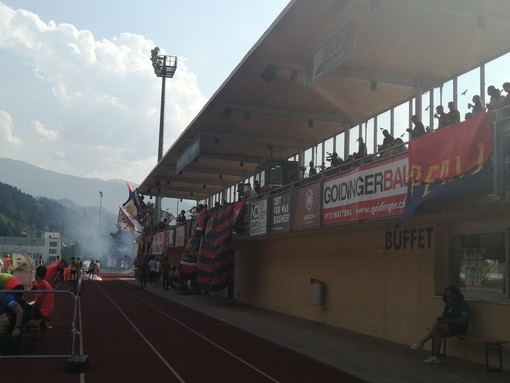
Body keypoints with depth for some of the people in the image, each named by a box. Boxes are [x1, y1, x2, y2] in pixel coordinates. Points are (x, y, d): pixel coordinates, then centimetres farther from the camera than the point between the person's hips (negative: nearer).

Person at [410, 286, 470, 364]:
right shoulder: (448, 305, 16)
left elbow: (463, 320, -20)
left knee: (437, 324, -27)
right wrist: (442, 319, -10)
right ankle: (435, 357, -24)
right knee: (437, 334, -24)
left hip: (459, 329, -7)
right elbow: (445, 317, 15)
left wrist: (448, 320, -29)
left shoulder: (462, 305, -9)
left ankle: (421, 342, -22)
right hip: (448, 327, 7)